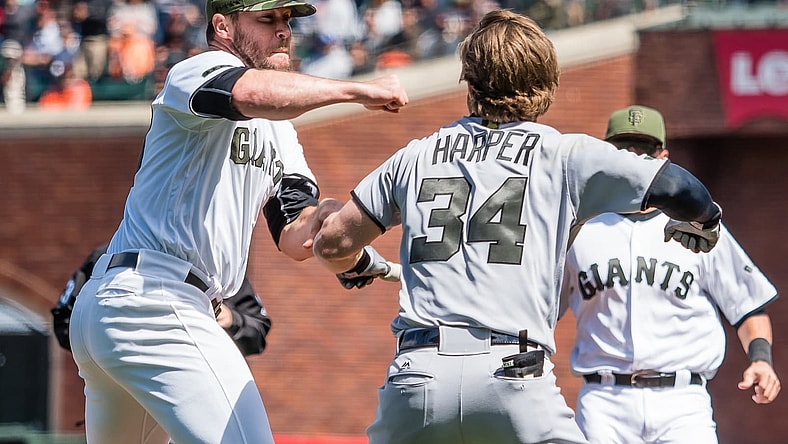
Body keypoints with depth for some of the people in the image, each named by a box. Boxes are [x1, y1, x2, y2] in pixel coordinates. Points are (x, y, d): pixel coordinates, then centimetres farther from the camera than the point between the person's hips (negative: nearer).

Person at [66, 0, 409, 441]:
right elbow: (247, 92, -31)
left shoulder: (278, 128, 23)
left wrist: (315, 221, -11)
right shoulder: (199, 72, -4)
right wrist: (356, 90, -26)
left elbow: (293, 239, 12)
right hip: (154, 304, -11)